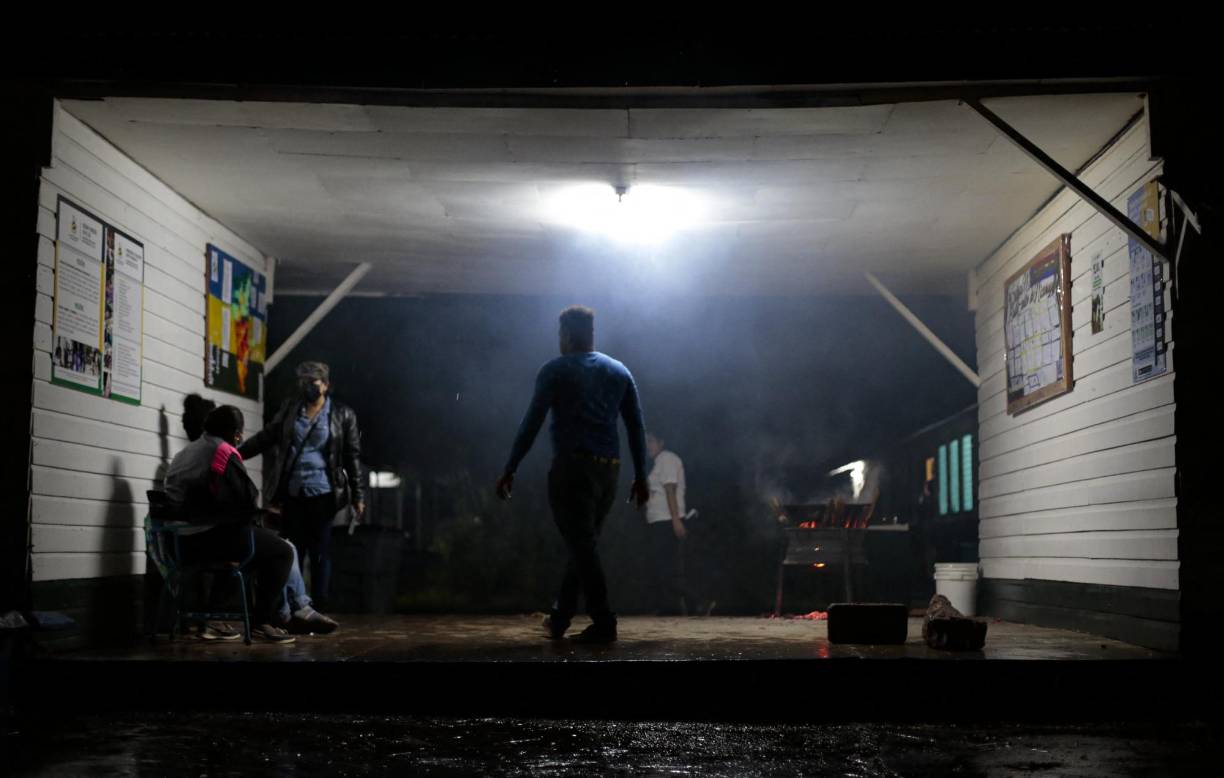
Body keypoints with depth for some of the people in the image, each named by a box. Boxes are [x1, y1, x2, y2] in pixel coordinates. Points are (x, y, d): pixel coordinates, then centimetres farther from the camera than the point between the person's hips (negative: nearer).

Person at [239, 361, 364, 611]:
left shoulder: (343, 415, 2)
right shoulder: (289, 409, 10)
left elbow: (353, 456, 2)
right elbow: (266, 437, 13)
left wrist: (358, 495, -1)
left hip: (322, 494, -3)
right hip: (293, 494, 3)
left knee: (320, 552, -2)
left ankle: (318, 608, 1)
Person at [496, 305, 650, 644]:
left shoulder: (555, 371, 0)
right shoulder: (620, 371, 14)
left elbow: (532, 423, -6)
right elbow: (636, 427, 11)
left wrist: (510, 469, -3)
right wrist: (640, 475, 14)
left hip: (572, 467, -5)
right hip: (608, 469, 5)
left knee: (582, 544, -4)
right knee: (584, 542, 16)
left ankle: (603, 624, -10)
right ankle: (559, 618, 23)